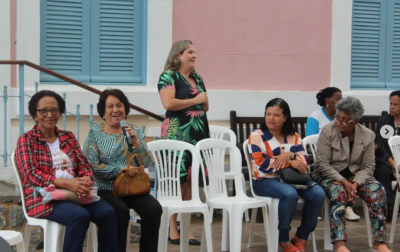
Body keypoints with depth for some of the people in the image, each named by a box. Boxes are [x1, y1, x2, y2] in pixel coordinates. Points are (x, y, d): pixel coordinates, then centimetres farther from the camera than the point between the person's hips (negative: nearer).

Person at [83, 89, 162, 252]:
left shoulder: (134, 132, 12)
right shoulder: (95, 133, 3)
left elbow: (146, 163, 3)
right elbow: (91, 166, -8)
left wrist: (136, 141, -12)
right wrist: (120, 170, -17)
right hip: (106, 189, -3)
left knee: (154, 208, -25)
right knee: (121, 210, -33)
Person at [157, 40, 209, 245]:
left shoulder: (197, 78, 18)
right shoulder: (168, 76, -4)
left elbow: (206, 107, 24)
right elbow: (168, 103, -17)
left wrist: (204, 99, 2)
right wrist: (194, 100, -9)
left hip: (198, 134, 7)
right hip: (177, 135, -7)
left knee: (192, 180, 5)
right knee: (177, 180, -7)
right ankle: (172, 227, -1)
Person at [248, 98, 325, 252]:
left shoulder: (294, 137, 12)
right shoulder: (257, 136, -3)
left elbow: (304, 161, 1)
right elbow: (261, 164, -15)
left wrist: (290, 155, -21)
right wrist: (291, 163, -18)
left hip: (292, 178, 5)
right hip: (266, 181, -5)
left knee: (318, 193, -21)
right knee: (290, 194, -35)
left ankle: (301, 237, -5)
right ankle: (283, 239, -15)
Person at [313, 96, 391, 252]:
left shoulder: (367, 135, -1)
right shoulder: (327, 132, -9)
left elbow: (367, 167, -2)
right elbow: (323, 164, -13)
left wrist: (355, 184, -21)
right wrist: (344, 182, -24)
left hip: (355, 176, 3)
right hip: (329, 175, -3)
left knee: (378, 191, -26)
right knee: (338, 191, -37)